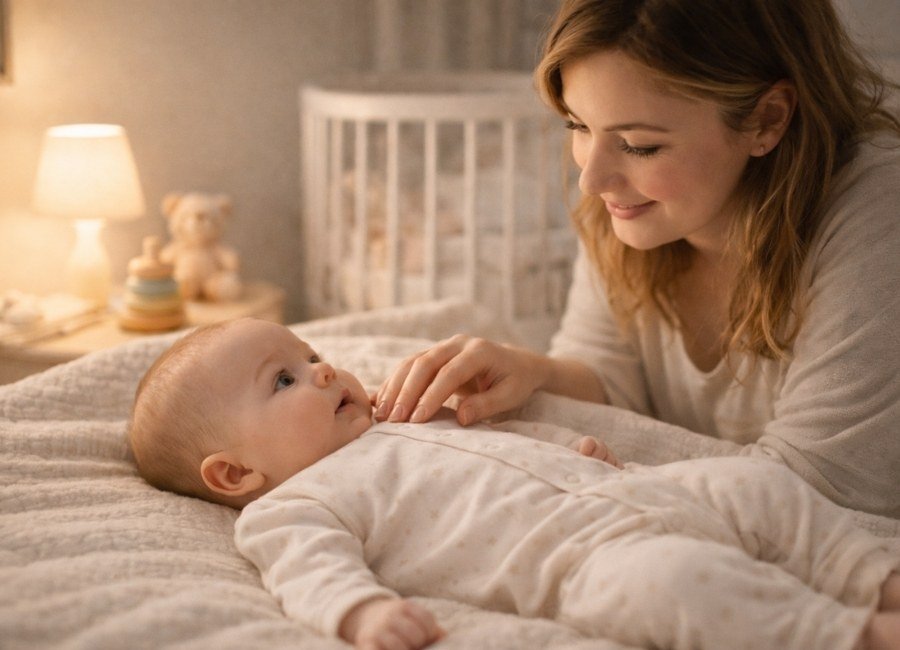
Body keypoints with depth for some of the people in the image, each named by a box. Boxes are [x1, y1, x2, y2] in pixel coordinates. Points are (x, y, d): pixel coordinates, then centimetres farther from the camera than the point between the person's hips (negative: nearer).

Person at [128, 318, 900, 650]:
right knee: (671, 579, -36)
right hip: (586, 559, -10)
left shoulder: (402, 428, 29)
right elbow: (316, 566, -18)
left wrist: (570, 448, 28)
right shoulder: (289, 508, 1)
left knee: (762, 485, 6)